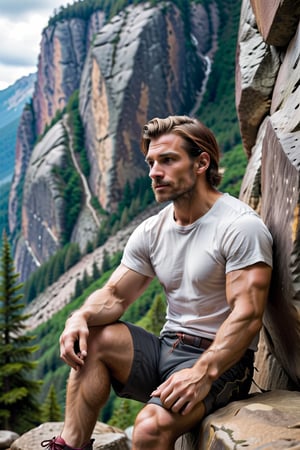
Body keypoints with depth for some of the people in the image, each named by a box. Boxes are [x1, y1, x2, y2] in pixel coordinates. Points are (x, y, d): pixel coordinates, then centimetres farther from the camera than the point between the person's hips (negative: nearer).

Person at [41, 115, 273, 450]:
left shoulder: (240, 226, -13)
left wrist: (203, 372, -32)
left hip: (220, 361, -7)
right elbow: (114, 295, 7)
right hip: (167, 349, 7)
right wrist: (81, 316, -15)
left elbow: (247, 314, -20)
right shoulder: (151, 231, 9)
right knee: (92, 339, -13)